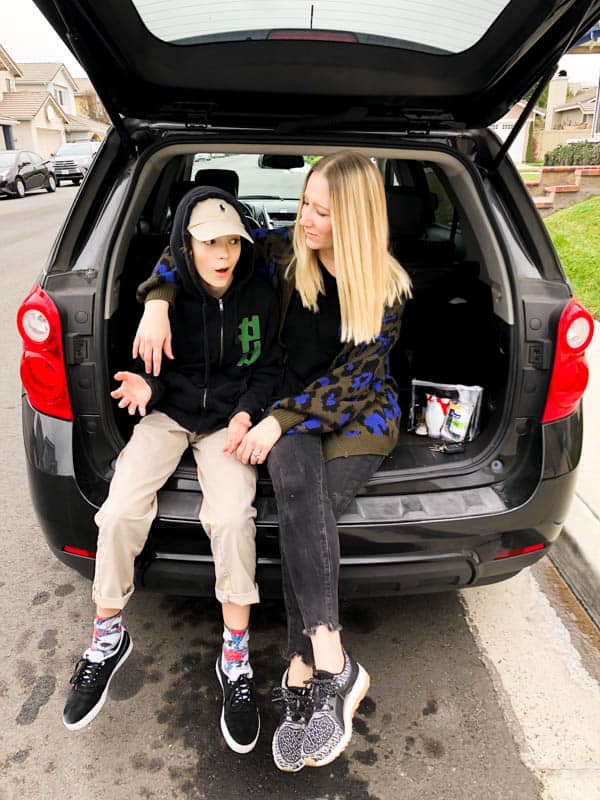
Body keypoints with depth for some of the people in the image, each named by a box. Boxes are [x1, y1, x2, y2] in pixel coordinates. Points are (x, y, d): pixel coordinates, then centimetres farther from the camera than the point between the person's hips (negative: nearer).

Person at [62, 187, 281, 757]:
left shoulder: (260, 298, -4)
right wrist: (146, 387, -19)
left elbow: (267, 369, 5)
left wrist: (246, 414, -12)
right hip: (169, 412, 1)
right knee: (120, 511, -21)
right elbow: (154, 367, 4)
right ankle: (107, 639, 5)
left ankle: (235, 658, -8)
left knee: (231, 516, -28)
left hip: (228, 419, 0)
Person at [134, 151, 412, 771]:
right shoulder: (286, 253, 0)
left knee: (304, 514, -30)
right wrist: (158, 301, -7)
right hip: (291, 409, 2)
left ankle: (303, 673, -19)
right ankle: (334, 667, -29)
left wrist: (280, 419, -20)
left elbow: (353, 379, -11)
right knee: (297, 485, -33)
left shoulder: (388, 289, -6)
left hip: (359, 415, -1)